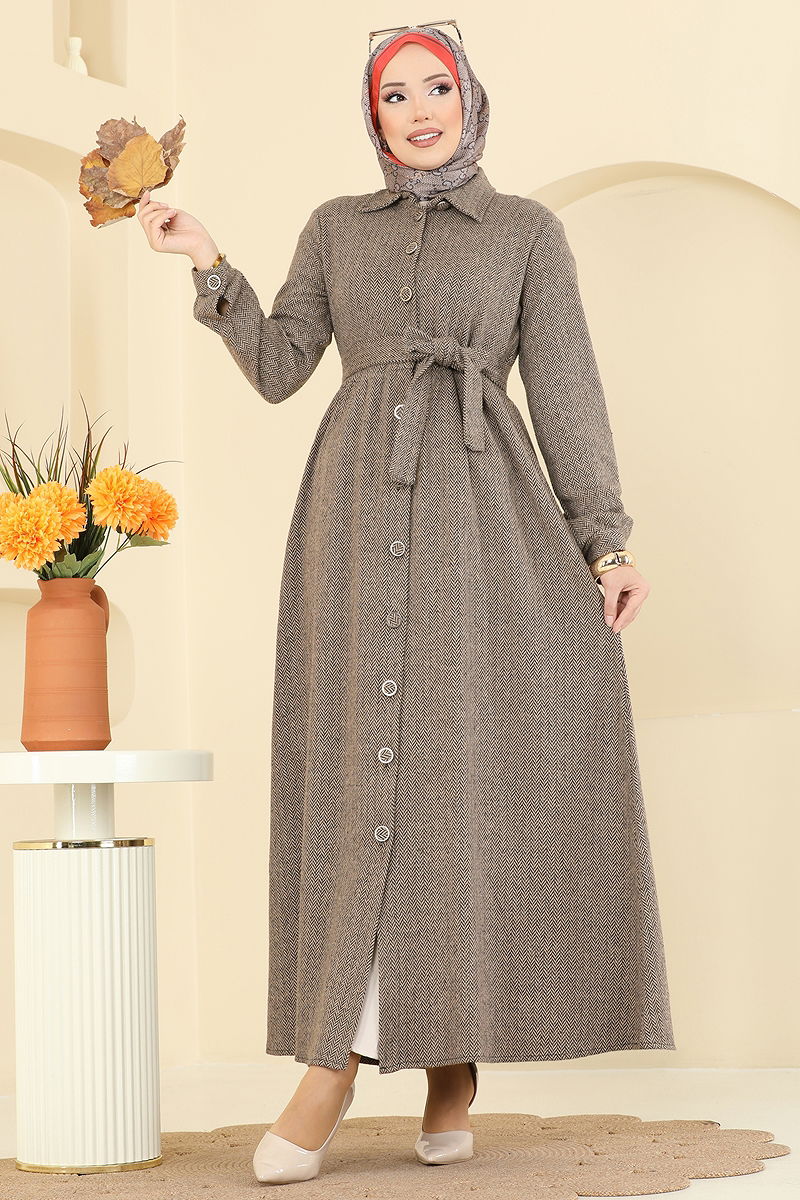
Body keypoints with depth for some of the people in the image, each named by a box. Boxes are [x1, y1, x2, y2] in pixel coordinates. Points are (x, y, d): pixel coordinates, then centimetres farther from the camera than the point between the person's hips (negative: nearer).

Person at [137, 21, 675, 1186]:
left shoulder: (529, 230, 11)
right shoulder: (336, 227, 17)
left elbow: (565, 389, 6)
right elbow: (277, 368, 11)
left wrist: (607, 541, -2)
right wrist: (208, 264, 0)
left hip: (482, 508, -1)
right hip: (360, 508, 1)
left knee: (481, 764, -8)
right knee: (364, 767, -6)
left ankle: (455, 1053, 3)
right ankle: (337, 1058, -4)